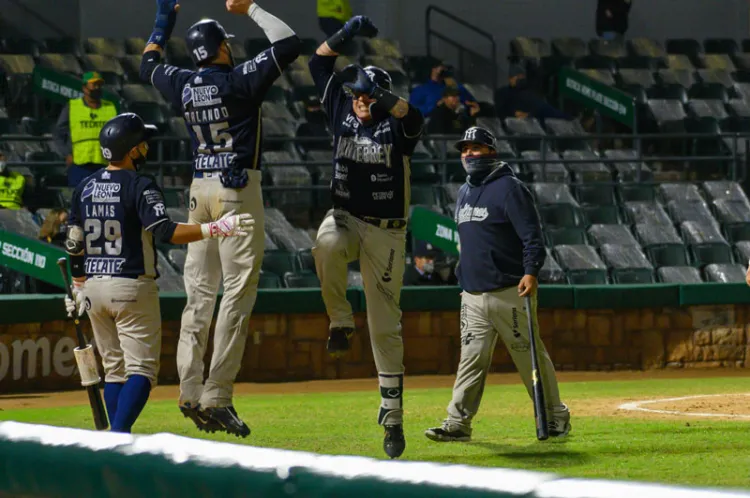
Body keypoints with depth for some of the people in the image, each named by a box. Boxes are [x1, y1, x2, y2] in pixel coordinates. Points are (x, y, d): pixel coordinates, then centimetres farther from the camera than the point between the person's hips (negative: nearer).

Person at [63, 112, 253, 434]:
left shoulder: (85, 188, 8)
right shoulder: (140, 186, -12)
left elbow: (74, 247, 10)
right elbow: (165, 232, -23)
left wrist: (78, 288, 20)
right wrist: (216, 229, -25)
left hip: (93, 287, 7)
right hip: (132, 289, -7)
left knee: (115, 370, 14)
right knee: (141, 369, -5)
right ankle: (118, 436, -21)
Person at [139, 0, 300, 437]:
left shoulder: (182, 84, 6)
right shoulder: (240, 79, -10)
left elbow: (149, 64, 28)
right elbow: (290, 44, -8)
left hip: (200, 189, 6)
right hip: (238, 188, -6)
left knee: (200, 293, 8)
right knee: (238, 294, -6)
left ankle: (191, 392, 4)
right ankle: (218, 397, -12)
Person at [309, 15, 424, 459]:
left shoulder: (397, 127, -5)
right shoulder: (343, 114, 5)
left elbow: (414, 117, -30)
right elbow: (319, 62, 7)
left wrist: (384, 99, -46)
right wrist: (347, 34, -7)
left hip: (386, 234, -2)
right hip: (345, 218, 2)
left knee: (386, 326, -1)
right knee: (326, 246, -37)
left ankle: (393, 416, 6)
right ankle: (341, 322, -15)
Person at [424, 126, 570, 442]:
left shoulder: (509, 188, -8)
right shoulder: (464, 192, 17)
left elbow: (532, 235, -14)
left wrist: (531, 271, -26)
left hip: (509, 293, -7)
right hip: (473, 295, 7)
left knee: (530, 356, -1)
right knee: (471, 358, 1)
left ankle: (555, 418, 8)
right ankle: (458, 423, -2)